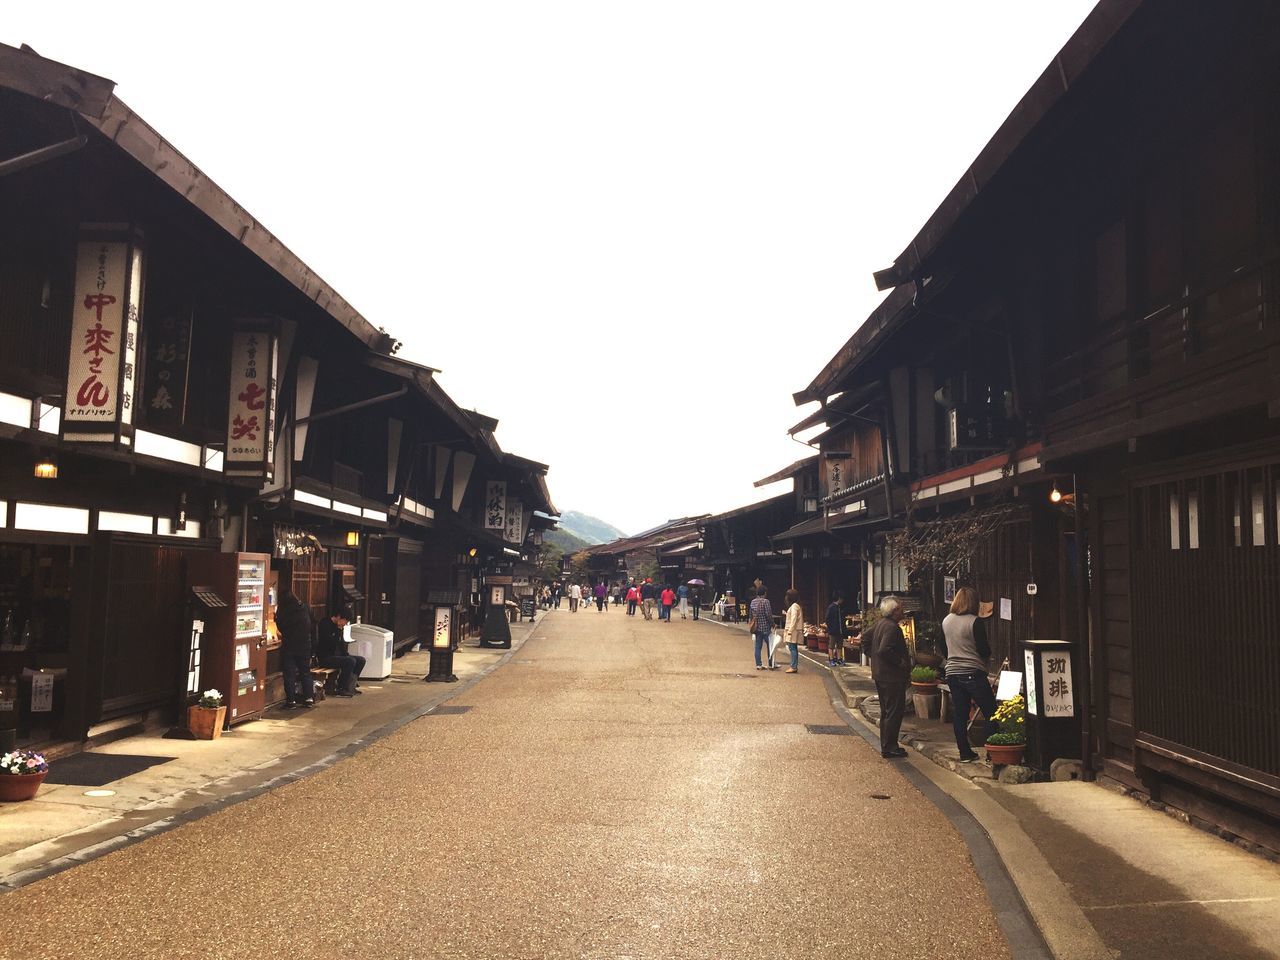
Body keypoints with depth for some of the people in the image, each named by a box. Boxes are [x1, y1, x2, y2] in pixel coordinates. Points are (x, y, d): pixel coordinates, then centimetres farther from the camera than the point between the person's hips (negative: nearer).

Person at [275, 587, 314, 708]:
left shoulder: (282, 608, -8)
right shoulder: (303, 607, 5)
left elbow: (280, 626, -4)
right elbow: (311, 624, 12)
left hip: (289, 645, -4)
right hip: (305, 644, 4)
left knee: (289, 673, 2)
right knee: (305, 672, 12)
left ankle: (291, 700, 1)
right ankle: (309, 698, 9)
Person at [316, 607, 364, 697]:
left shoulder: (340, 626, 10)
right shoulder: (325, 624, -17)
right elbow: (332, 643, -25)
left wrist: (347, 655, 6)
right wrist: (339, 630, -20)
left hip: (336, 655, 9)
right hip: (325, 657, -9)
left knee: (361, 660, 1)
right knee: (350, 661, -28)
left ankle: (350, 685, 6)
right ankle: (342, 689, -17)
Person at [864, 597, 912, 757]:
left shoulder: (879, 624, 9)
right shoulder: (892, 628, -20)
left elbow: (865, 638, 20)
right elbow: (885, 650, -31)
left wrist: (873, 656, 19)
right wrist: (901, 662, -20)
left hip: (880, 675, 10)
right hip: (892, 677, -10)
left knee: (886, 712, 17)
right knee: (894, 713, -2)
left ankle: (886, 746, 24)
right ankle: (889, 748, 1)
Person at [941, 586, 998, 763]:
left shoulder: (946, 621, 6)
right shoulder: (975, 622, -13)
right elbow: (984, 650, -11)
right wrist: (988, 653, 10)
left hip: (952, 673, 6)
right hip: (973, 673, -6)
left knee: (959, 715, 10)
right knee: (991, 713, 4)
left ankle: (965, 753, 13)